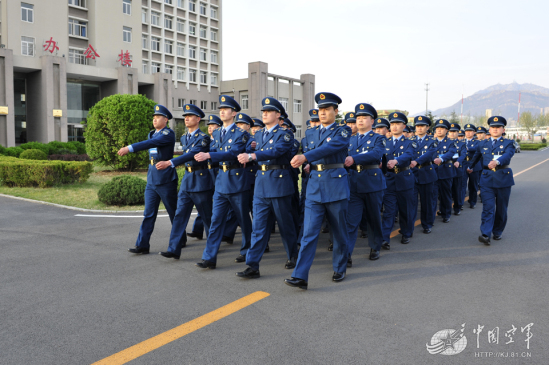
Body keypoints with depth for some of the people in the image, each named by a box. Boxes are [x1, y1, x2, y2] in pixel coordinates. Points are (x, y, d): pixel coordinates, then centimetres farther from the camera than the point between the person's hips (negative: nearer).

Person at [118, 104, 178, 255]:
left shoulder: (169, 134, -11)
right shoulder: (151, 134, 14)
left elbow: (151, 143, -26)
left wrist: (129, 148, -34)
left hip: (166, 179, -7)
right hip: (152, 179, 7)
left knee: (174, 212, 6)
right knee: (148, 213, 3)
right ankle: (142, 245, 4)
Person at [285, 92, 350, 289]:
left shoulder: (342, 133, -4)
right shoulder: (313, 133, 14)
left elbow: (328, 148, -24)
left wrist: (305, 157, -34)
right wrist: (310, 165, 5)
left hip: (336, 186, -4)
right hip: (314, 186, 4)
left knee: (339, 232, 9)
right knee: (309, 232, -4)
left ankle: (339, 269, 28)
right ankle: (300, 276, -7)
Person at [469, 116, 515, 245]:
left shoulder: (508, 143, 2)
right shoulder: (482, 144, 11)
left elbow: (507, 155, -19)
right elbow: (476, 157, 29)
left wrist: (497, 161, -39)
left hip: (503, 178, -1)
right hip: (487, 178, 1)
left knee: (501, 208, 9)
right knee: (488, 208, -9)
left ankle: (497, 232, 24)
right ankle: (485, 234, -17)